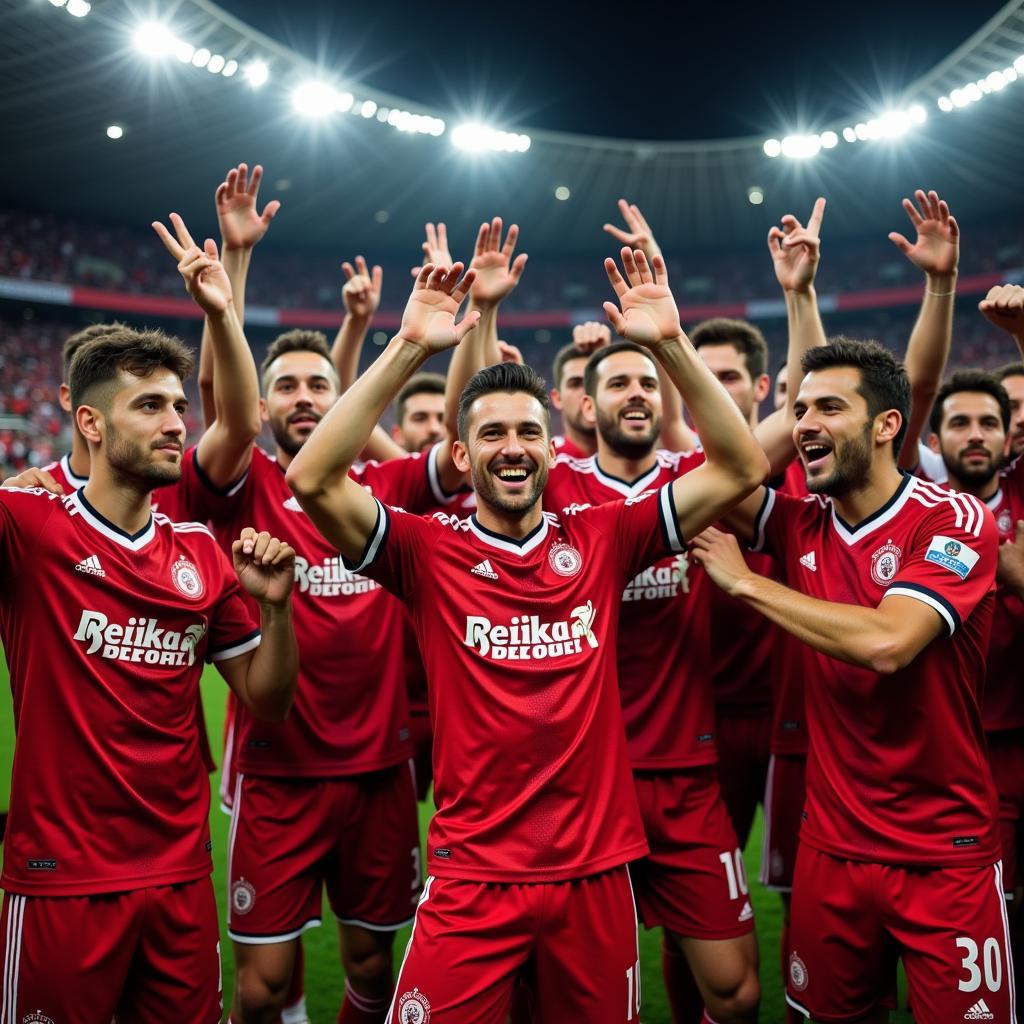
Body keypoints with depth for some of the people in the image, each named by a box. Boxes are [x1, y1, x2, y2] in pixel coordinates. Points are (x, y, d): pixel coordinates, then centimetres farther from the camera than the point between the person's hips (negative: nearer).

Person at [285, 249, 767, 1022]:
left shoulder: (602, 541, 1)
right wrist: (410, 348, -20)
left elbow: (742, 469, -3)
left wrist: (670, 343, -12)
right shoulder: (428, 553, -5)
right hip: (471, 878, -2)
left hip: (595, 872, 2)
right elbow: (314, 481, -18)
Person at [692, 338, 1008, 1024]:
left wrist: (744, 582, -19)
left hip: (946, 857, -4)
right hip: (831, 845, 4)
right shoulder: (803, 523, 2)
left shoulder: (956, 521, -14)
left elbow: (885, 643, -27)